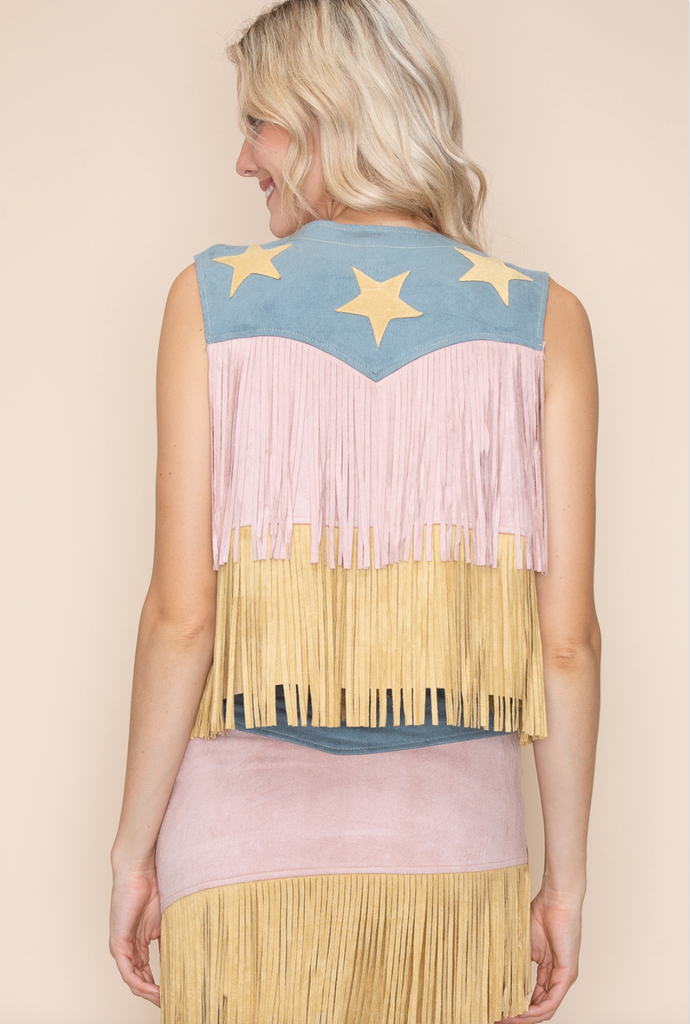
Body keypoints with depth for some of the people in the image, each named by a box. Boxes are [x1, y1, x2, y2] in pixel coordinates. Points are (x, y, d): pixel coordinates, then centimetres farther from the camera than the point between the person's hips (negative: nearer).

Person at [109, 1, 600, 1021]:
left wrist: (133, 848, 3)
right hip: (453, 838, 1)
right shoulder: (542, 317, -2)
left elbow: (181, 615, -8)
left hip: (246, 826, -1)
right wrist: (566, 879, 5)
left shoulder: (212, 298, -5)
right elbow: (567, 638, -4)